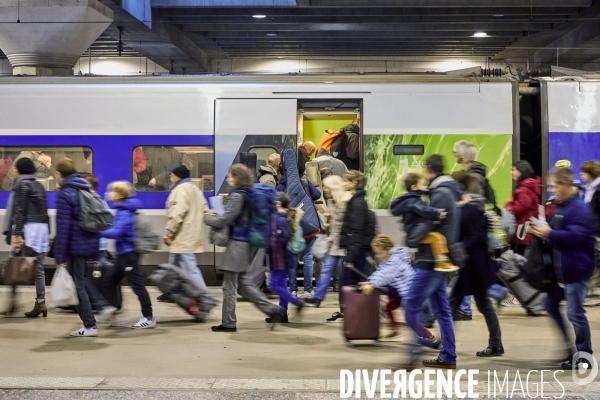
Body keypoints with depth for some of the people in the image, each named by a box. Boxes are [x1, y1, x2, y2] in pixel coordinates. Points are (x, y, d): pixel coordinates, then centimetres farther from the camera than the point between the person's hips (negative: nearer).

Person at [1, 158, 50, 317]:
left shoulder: (21, 185, -4)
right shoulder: (39, 186, 17)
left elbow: (20, 211, -12)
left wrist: (17, 234, -16)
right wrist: (46, 231, 21)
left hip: (28, 228, -7)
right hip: (42, 228, 7)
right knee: (38, 267, 5)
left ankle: (14, 301, -11)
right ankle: (40, 302, 3)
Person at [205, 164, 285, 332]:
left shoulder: (237, 196, -15)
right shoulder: (249, 194, 12)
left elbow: (224, 221, -16)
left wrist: (208, 219, 2)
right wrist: (216, 216, 15)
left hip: (237, 242, -9)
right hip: (246, 241, 9)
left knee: (229, 285, 1)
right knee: (241, 281, 17)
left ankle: (228, 323, 10)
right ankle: (273, 310, 13)